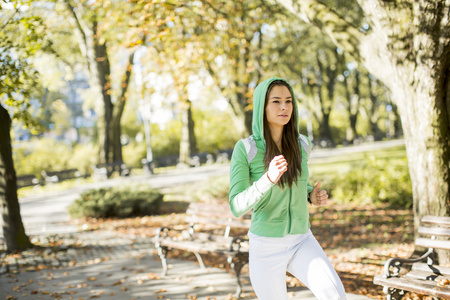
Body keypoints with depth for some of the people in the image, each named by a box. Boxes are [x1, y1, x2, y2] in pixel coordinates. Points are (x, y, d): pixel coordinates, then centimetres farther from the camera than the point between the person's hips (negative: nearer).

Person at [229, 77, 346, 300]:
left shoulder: (300, 144, -1)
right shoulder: (245, 149, -15)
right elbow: (237, 207, -19)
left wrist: (313, 196, -4)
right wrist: (269, 178, -36)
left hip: (301, 242, 3)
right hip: (266, 246, -3)